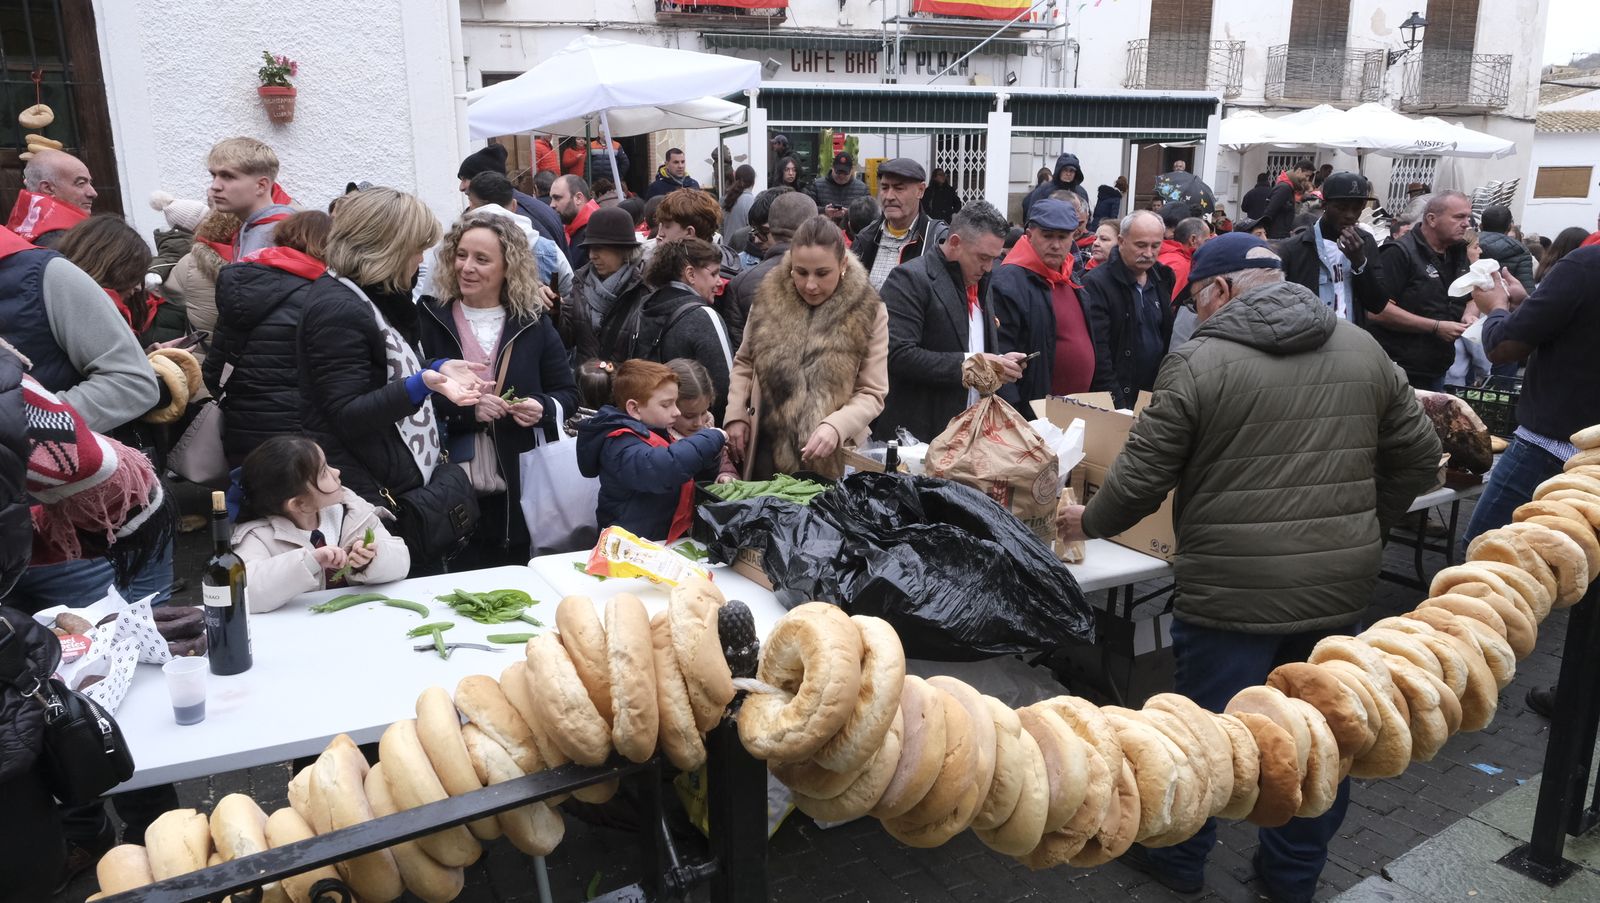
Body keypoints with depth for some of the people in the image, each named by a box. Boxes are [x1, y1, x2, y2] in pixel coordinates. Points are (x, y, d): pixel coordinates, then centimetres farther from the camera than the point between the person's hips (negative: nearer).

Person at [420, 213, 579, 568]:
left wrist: (543, 408, -12)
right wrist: (464, 410, -19)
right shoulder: (431, 319, -1)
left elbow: (568, 393, 8)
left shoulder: (533, 323, 4)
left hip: (520, 492, 2)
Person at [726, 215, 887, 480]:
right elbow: (745, 363, 12)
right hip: (767, 451, 2)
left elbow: (872, 393, -8)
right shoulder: (770, 299, -2)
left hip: (831, 459, -2)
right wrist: (736, 415, 1)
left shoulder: (867, 311, -9)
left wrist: (835, 426, -24)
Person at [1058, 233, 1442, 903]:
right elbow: (1417, 457, 10)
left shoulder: (1199, 363, -11)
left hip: (1235, 590, -5)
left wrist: (1089, 522, 8)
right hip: (1342, 582, 6)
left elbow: (1142, 478, -9)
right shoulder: (1363, 350, 6)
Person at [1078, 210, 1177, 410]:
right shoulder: (1096, 284, -11)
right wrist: (1117, 405, -19)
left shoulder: (1163, 278, 9)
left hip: (1155, 395, 5)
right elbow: (1098, 351, -16)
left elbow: (1168, 336, 17)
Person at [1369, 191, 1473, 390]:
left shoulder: (1459, 253, 12)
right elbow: (1376, 310, -22)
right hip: (1399, 372, -8)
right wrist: (1436, 327, -20)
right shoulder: (1400, 253, -12)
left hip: (1437, 372, 8)